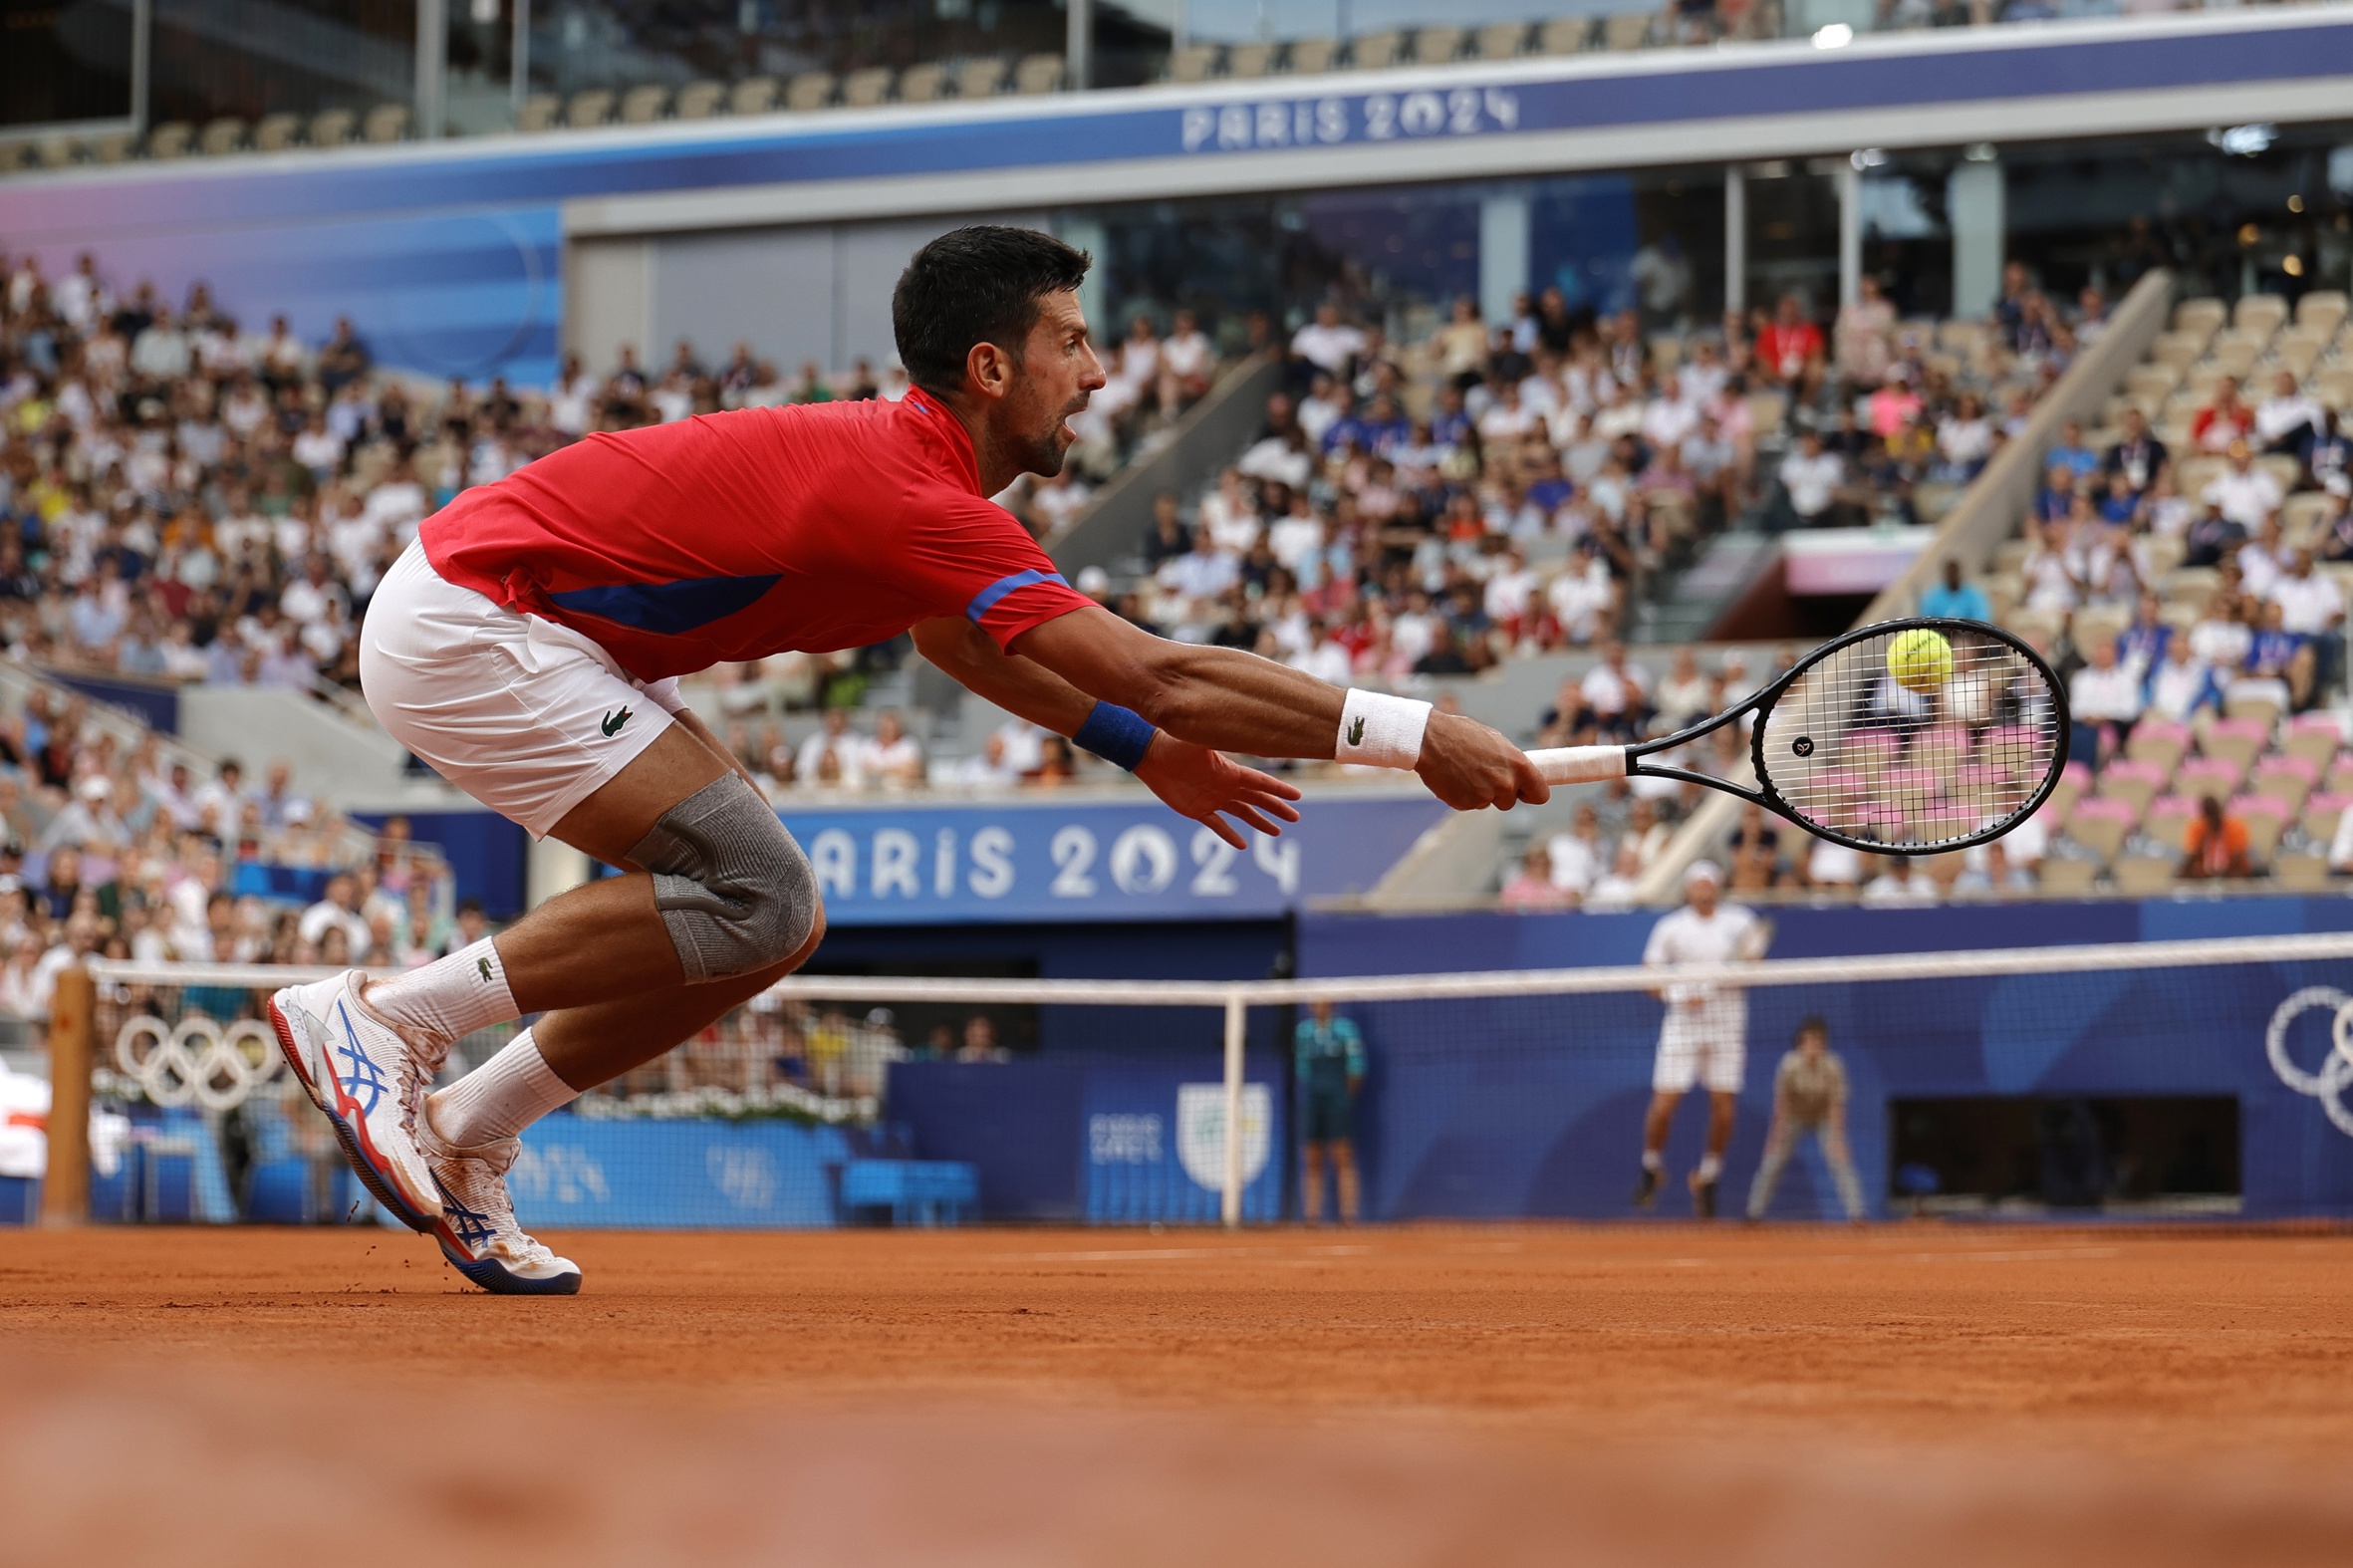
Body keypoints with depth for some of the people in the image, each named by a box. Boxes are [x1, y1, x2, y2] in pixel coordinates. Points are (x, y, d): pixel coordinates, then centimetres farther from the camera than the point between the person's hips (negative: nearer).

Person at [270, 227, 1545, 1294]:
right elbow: (1162, 676, -31)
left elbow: (947, 632, 29)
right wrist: (1414, 733, -29)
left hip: (539, 630, 10)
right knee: (751, 895, -20)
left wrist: (1144, 750, 23)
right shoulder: (913, 500, -25)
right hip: (461, 623, -10)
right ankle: (376, 1016, -11)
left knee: (778, 924, 5)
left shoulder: (906, 466, 6)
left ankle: (461, 1139, 13)